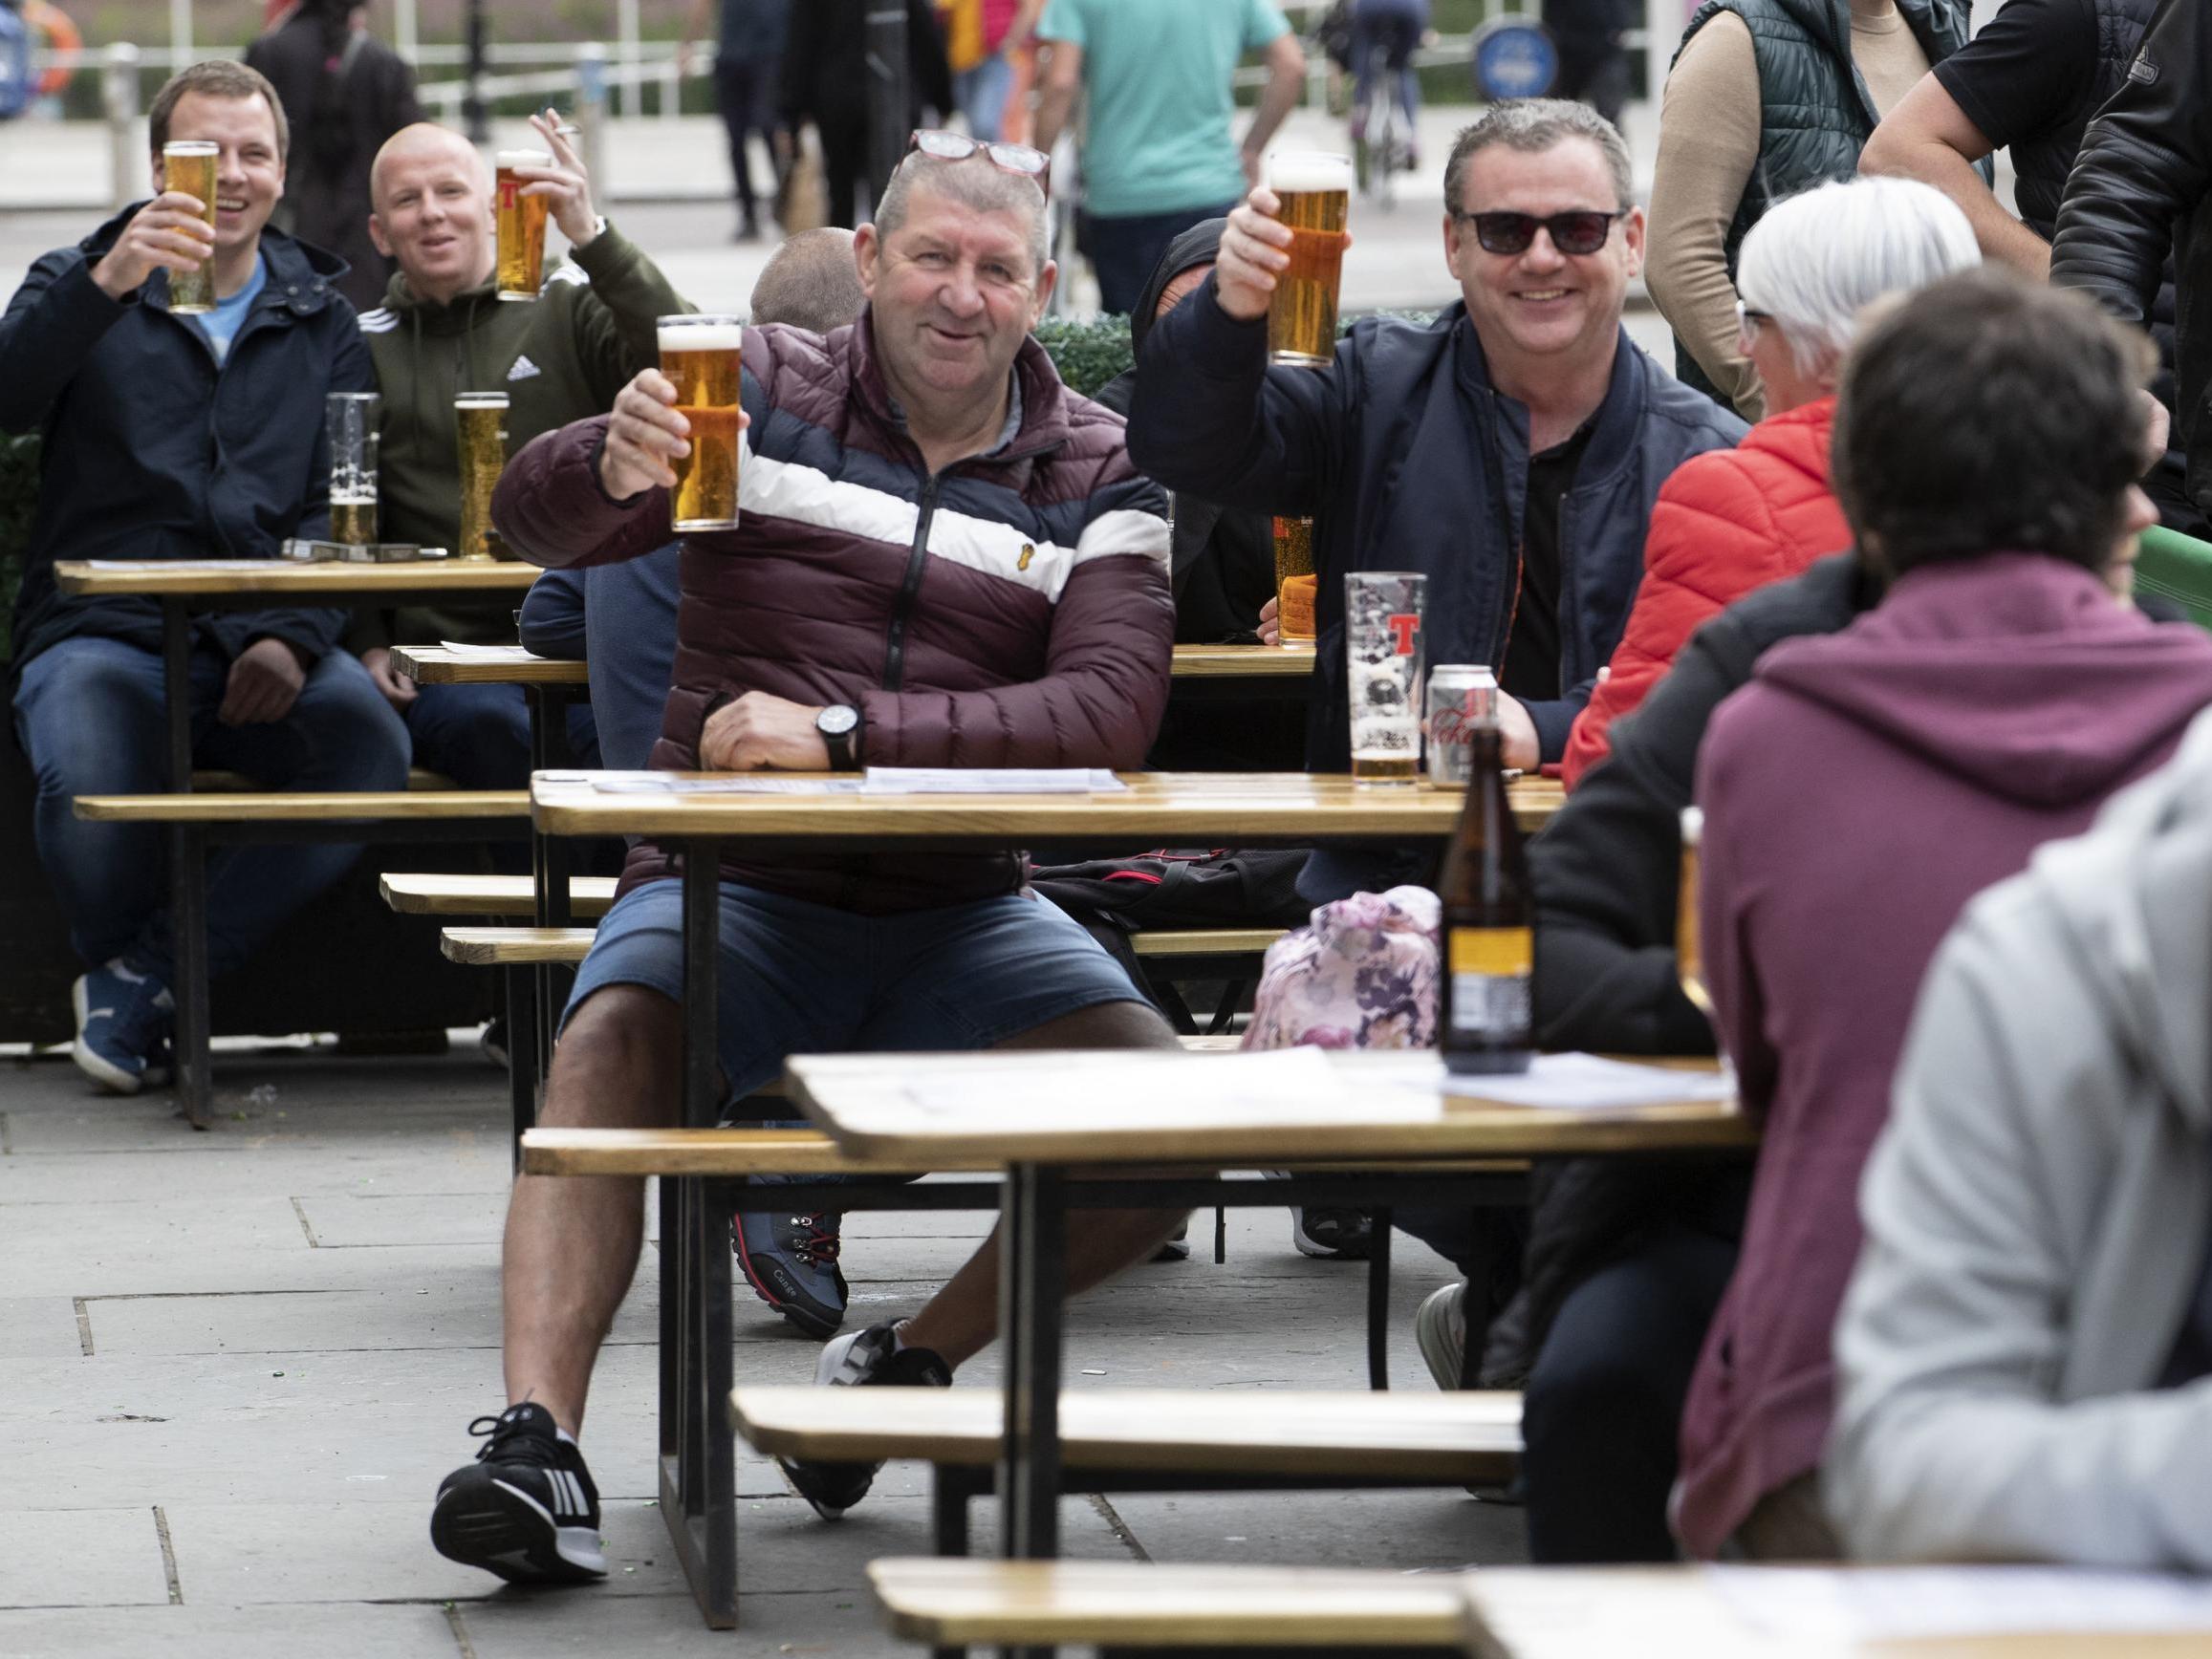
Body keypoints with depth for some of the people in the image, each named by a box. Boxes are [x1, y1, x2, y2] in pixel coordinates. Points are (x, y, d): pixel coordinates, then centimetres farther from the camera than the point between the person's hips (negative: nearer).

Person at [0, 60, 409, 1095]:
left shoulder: (320, 320, 18)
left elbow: (343, 505, 7)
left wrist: (293, 636, -12)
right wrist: (107, 283, -27)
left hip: (265, 647, 2)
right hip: (102, 631, -2)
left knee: (371, 746, -31)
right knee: (92, 776, -36)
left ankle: (144, 974, -15)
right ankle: (122, 956, 0)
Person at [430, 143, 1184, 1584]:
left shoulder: (1097, 471, 4)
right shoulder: (764, 388, 1)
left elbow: (1116, 707, -13)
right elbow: (537, 519, -12)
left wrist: (848, 733, -25)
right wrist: (611, 469, -38)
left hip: (961, 912, 2)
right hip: (731, 889, -2)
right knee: (609, 1044, -32)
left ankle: (914, 1362, 1)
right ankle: (538, 1439, -37)